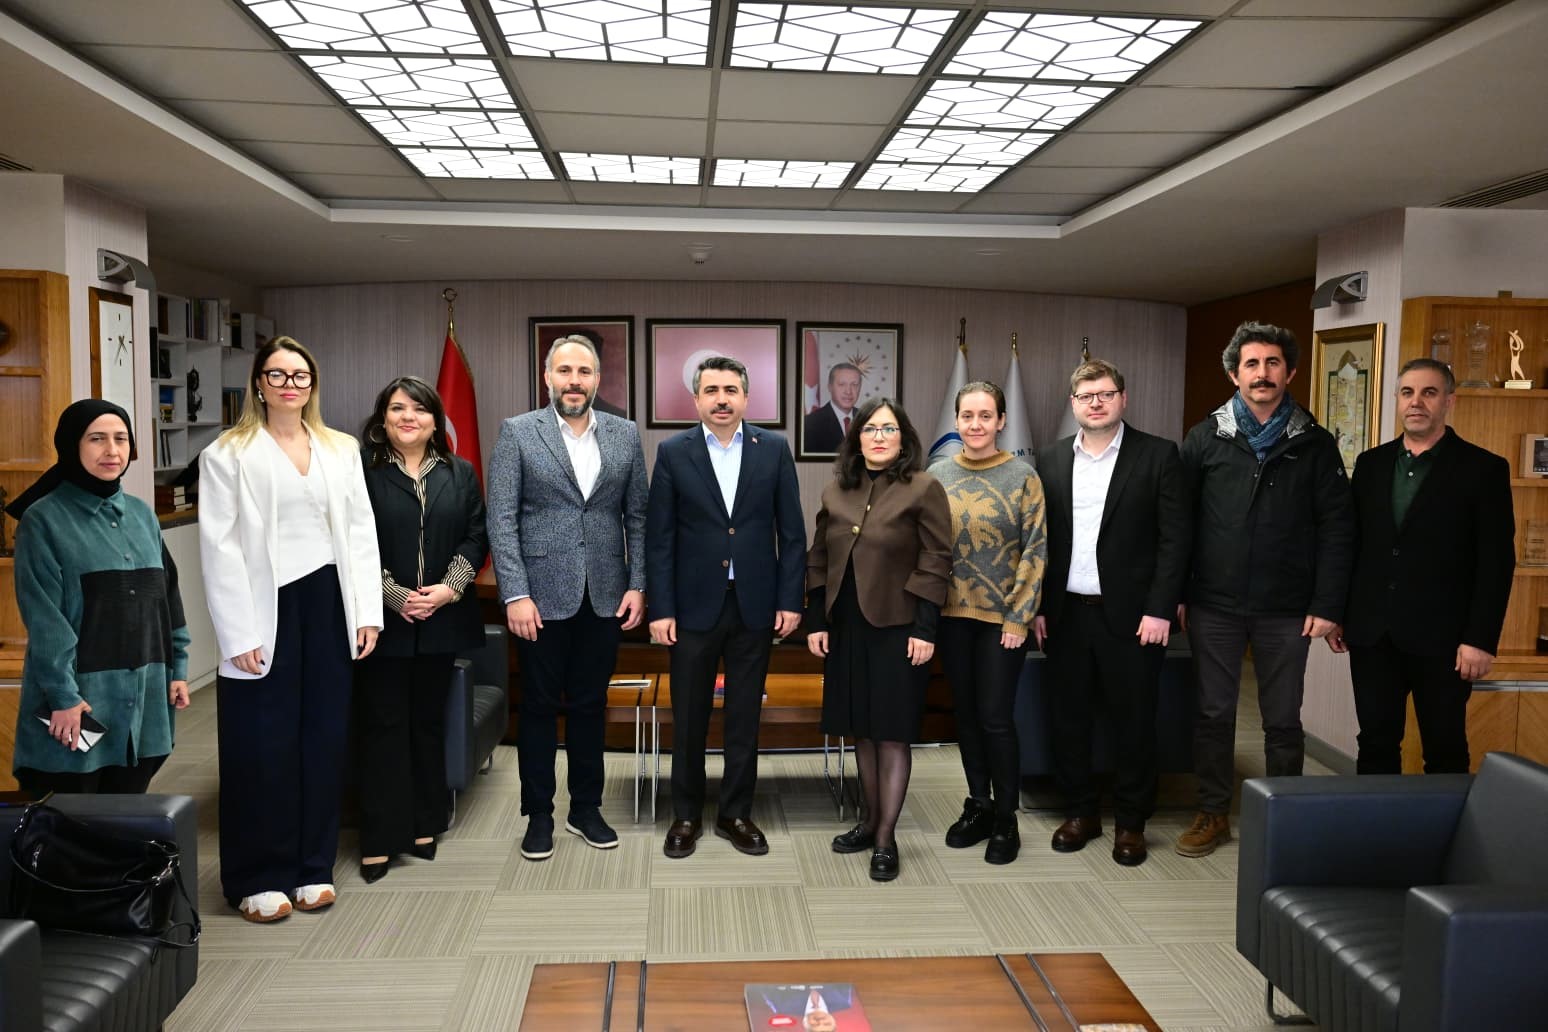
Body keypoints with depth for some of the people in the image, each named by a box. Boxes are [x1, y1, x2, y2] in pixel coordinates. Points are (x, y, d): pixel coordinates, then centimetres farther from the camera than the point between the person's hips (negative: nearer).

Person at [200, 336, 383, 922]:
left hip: (328, 602, 4)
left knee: (325, 737, 9)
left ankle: (312, 866, 22)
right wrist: (240, 634, -13)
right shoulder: (229, 454, -1)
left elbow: (360, 532, 8)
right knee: (264, 747, 3)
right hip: (266, 610, -3)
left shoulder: (341, 450, 10)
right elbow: (220, 546, -7)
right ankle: (257, 879, 17)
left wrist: (367, 611, 1)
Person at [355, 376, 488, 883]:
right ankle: (380, 839, 9)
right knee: (382, 725, 1)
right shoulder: (362, 471, -2)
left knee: (428, 721, 11)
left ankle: (424, 826, 22)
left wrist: (449, 588, -9)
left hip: (441, 619, 3)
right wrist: (394, 595, -14)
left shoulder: (460, 473, 8)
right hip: (382, 619, -3)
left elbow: (475, 537, 5)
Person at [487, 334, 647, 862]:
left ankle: (586, 807, 26)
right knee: (539, 706, 8)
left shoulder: (625, 435, 6)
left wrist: (637, 585, 0)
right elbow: (501, 519, -7)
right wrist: (515, 594, -13)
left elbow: (637, 516, 7)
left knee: (590, 704, 12)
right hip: (542, 594, -2)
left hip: (605, 595, 2)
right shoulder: (517, 432, -2)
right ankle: (539, 815, 22)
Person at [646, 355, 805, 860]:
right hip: (694, 605, -1)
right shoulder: (673, 452, -1)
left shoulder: (774, 449, 1)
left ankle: (736, 814, 24)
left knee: (745, 717, 10)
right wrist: (660, 609, -7)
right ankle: (686, 815, 24)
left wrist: (789, 600, -2)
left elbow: (791, 532, 2)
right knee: (689, 717, 9)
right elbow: (659, 538, -2)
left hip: (754, 605, 1)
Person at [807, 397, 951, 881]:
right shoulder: (835, 491, 9)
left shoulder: (924, 488, -5)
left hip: (896, 627, -5)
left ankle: (886, 837, 8)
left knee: (892, 730, 1)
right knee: (861, 728, 12)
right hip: (846, 627, 5)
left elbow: (936, 563, -8)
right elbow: (818, 561, 11)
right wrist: (816, 621, 4)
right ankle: (870, 820, 26)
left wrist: (924, 629, -13)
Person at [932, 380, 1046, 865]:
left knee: (995, 717, -1)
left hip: (1002, 616, -3)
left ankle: (1005, 821, 15)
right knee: (966, 714, 11)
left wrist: (1018, 618, -10)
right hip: (952, 613, 3)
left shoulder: (1022, 477, -5)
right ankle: (978, 806, 27)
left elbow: (1035, 550, -6)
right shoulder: (938, 475, 3)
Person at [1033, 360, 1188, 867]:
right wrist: (1038, 607, 3)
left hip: (1130, 615, -3)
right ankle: (1080, 811, 26)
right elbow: (1040, 540, 9)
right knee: (1068, 717, 10)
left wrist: (1159, 610, -12)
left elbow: (1174, 537, -6)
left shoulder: (1158, 455, -3)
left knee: (1133, 720, 6)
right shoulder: (1051, 459, 8)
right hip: (1066, 614, 3)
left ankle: (1130, 821, 21)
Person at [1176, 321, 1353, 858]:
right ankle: (1212, 813, 23)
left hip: (1287, 610, 0)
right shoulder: (1205, 439, 2)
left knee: (1283, 719, 9)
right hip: (1214, 606, 0)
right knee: (1213, 714, 9)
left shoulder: (1314, 444, 2)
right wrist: (1176, 594, -3)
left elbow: (1337, 528, -1)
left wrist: (1327, 605, -6)